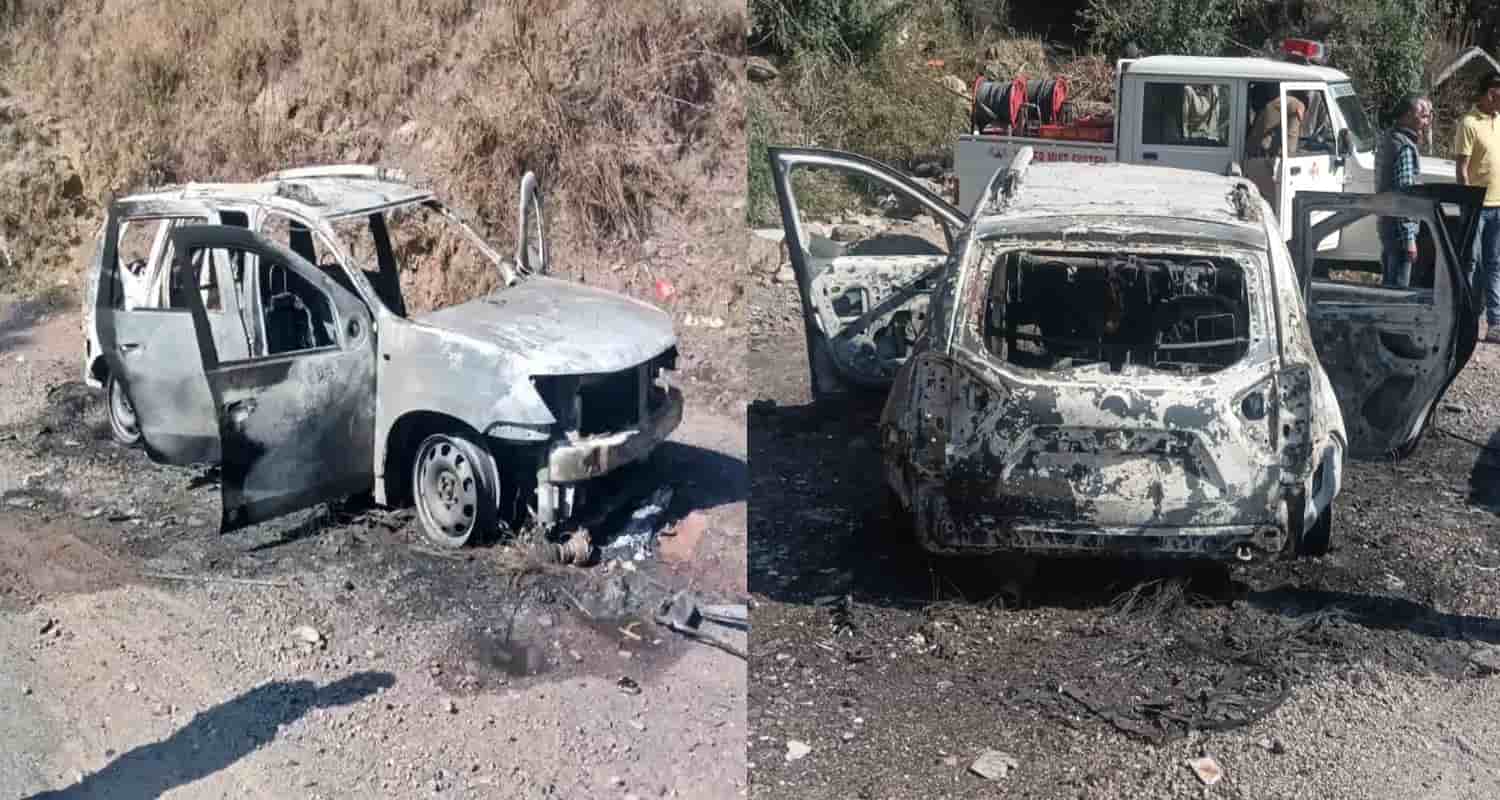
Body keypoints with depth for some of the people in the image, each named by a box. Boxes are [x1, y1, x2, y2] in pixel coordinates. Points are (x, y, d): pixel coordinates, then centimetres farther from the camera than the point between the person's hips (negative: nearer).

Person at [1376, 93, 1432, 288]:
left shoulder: (1388, 139, 10)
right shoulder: (1405, 148, -19)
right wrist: (1409, 239, -21)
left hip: (1386, 226, 10)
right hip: (1399, 230, -10)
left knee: (1389, 283, 18)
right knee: (1398, 287, -4)